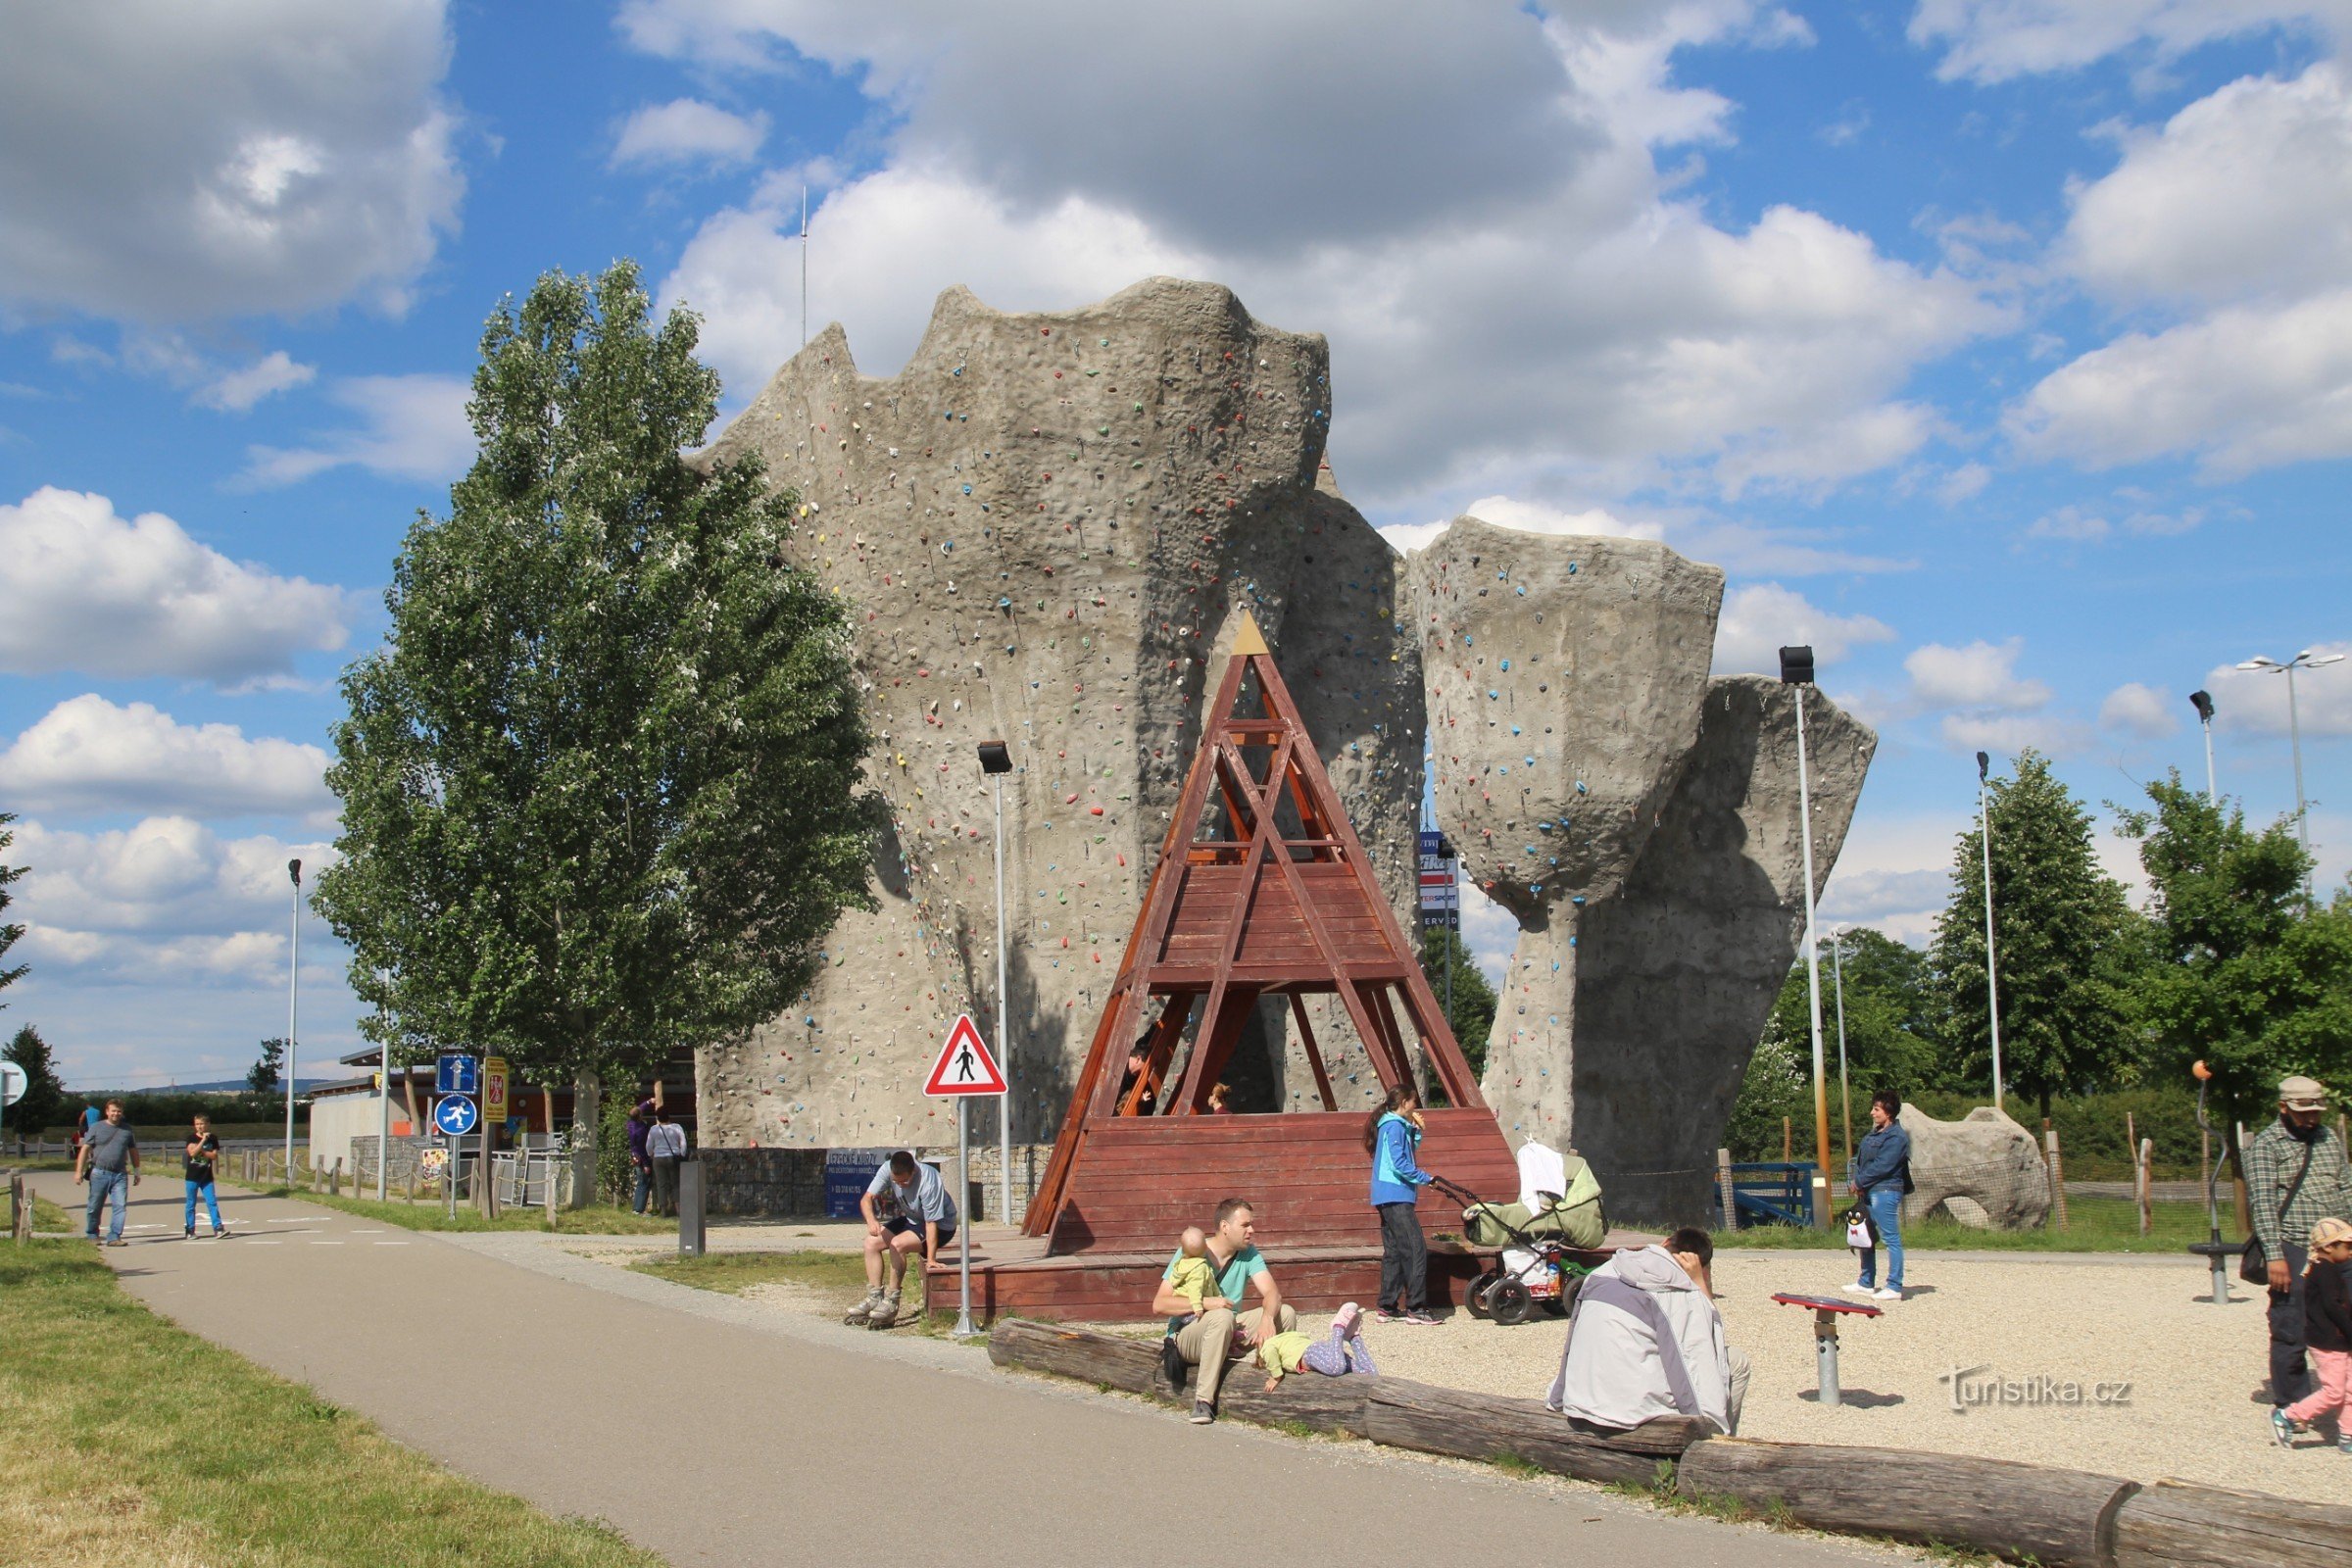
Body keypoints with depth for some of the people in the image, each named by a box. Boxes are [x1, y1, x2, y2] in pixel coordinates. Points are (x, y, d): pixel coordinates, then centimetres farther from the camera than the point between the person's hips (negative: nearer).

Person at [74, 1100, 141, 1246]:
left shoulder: (127, 1129, 11)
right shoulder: (96, 1128, 4)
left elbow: (133, 1151, 19)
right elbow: (85, 1149, 0)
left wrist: (136, 1172, 19)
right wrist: (79, 1171, -7)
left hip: (120, 1175, 2)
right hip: (99, 1173, -1)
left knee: (121, 1206, -10)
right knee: (95, 1207, 7)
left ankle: (114, 1237, -9)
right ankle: (92, 1235, 24)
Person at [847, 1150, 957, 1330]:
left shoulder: (928, 1182, -35)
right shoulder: (887, 1170, -19)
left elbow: (931, 1223, -32)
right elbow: (866, 1199, -20)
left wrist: (931, 1259, -32)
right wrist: (871, 1220, -41)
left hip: (941, 1226, -7)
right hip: (910, 1220, 7)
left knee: (897, 1244, -29)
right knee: (871, 1242, -6)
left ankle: (892, 1303, -18)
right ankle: (874, 1299, -3)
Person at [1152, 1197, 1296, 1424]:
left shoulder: (1249, 1253, 1)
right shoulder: (1189, 1254, -13)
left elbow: (1272, 1292, -12)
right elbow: (1159, 1305, -19)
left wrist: (1267, 1318, -35)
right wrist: (1204, 1303, -30)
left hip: (1231, 1336, 5)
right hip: (1188, 1335, -5)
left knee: (1286, 1313, -14)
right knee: (1223, 1317, -38)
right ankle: (1203, 1400, -34)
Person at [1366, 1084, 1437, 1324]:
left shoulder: (1394, 1125, 18)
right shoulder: (1394, 1126, -13)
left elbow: (1410, 1150, 23)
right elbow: (1400, 1164, -19)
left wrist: (1416, 1129, 12)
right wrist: (1426, 1178, -11)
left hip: (1388, 1198, 11)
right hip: (1396, 1197, -11)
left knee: (1393, 1251, 12)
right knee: (1416, 1250, -10)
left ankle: (1387, 1306, 13)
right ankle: (1415, 1307, -10)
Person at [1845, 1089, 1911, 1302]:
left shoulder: (1896, 1137, -11)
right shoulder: (1872, 1134, 18)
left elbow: (1882, 1167, -18)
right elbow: (1859, 1160, 17)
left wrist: (1859, 1182, -10)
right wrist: (1855, 1181, -1)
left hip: (1886, 1192, -10)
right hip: (1868, 1192, 10)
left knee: (1891, 1238, -8)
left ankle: (1894, 1287, -7)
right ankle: (1866, 1284, 24)